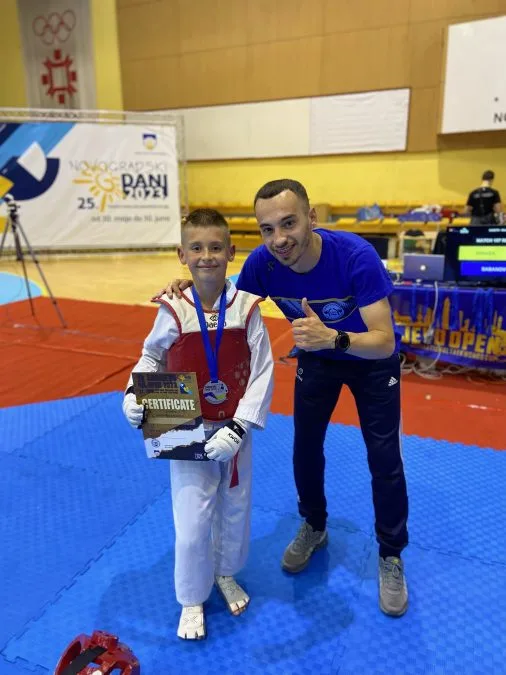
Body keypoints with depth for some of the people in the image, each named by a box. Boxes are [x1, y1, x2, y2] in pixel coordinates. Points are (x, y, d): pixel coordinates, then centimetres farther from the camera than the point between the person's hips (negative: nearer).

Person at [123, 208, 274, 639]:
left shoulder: (247, 309, -14)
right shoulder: (173, 312, -15)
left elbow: (262, 374, -12)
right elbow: (151, 358, 4)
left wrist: (238, 429, -17)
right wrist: (133, 394, -13)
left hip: (234, 431, 2)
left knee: (235, 511, 20)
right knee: (192, 524, 7)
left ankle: (226, 575, 51)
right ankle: (192, 599, 37)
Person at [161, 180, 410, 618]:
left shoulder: (356, 255, -37)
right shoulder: (262, 262, -26)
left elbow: (384, 341, -39)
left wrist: (334, 338, -58)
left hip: (372, 360, -3)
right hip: (316, 358, 3)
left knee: (384, 459, 0)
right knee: (306, 449, 8)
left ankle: (391, 556, 24)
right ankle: (314, 527, 37)